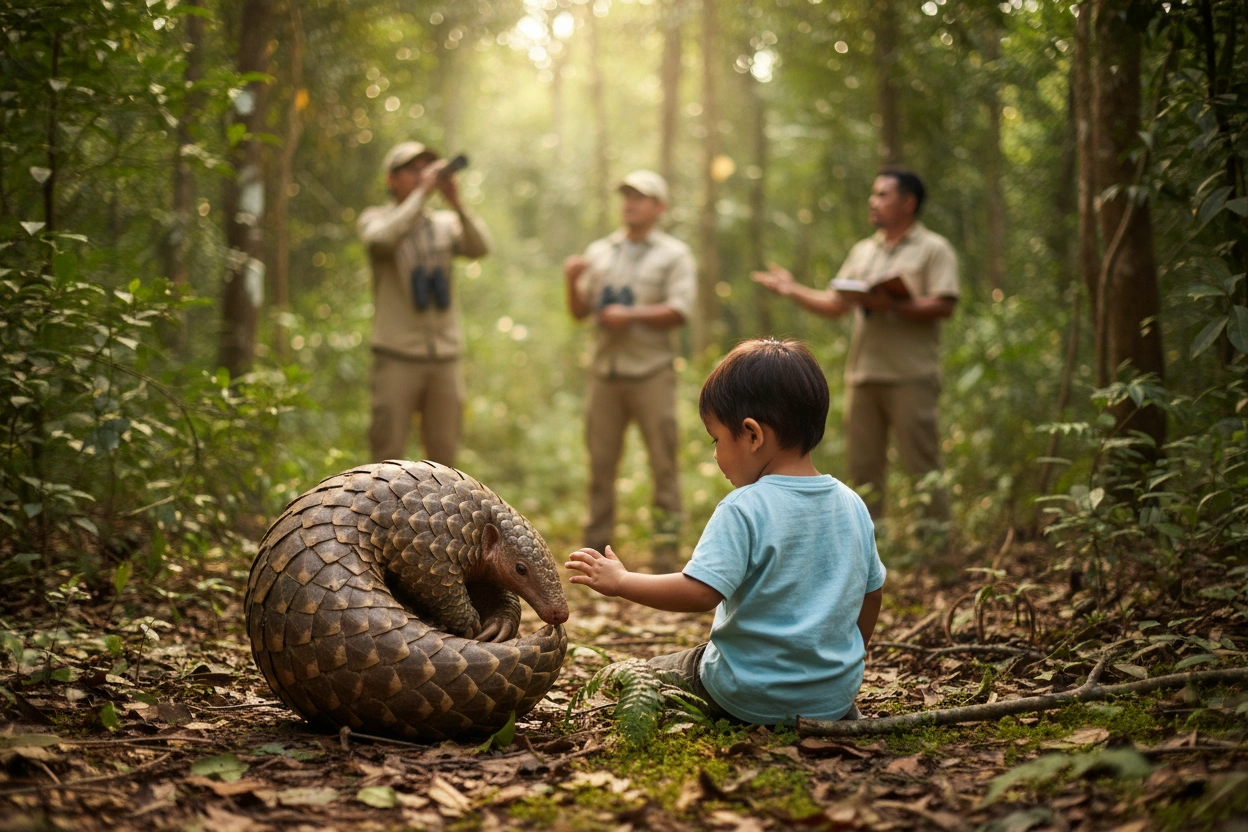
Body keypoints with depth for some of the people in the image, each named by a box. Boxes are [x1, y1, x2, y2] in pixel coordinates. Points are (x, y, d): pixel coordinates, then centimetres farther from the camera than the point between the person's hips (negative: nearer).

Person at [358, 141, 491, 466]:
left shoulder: (446, 223, 13)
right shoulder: (375, 218, 4)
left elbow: (480, 247, -5)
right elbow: (384, 237, -19)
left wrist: (456, 202, -17)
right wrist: (422, 192, -16)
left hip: (445, 356, 4)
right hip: (397, 356, -4)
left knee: (443, 454, 7)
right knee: (388, 454, -5)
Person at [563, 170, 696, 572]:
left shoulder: (673, 254, 5)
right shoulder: (599, 252, 17)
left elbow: (679, 311, -8)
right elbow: (580, 312, 14)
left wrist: (631, 314, -16)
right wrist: (572, 283, -4)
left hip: (651, 373, -4)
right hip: (605, 372, 4)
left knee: (663, 461, -3)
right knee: (600, 460, 5)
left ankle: (667, 543, 0)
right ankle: (596, 543, 11)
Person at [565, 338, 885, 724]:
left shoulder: (743, 510, -19)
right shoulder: (852, 505, 0)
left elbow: (699, 592, -26)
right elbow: (872, 592, 9)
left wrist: (620, 581, -14)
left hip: (753, 697, -6)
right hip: (836, 693, 6)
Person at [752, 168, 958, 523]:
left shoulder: (934, 249, 0)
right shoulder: (863, 251, 21)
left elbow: (943, 306, -13)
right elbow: (835, 304, 19)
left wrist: (890, 304, -20)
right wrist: (794, 290, 8)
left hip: (910, 377, -6)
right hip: (862, 374, 6)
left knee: (921, 465, -6)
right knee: (863, 467, 7)